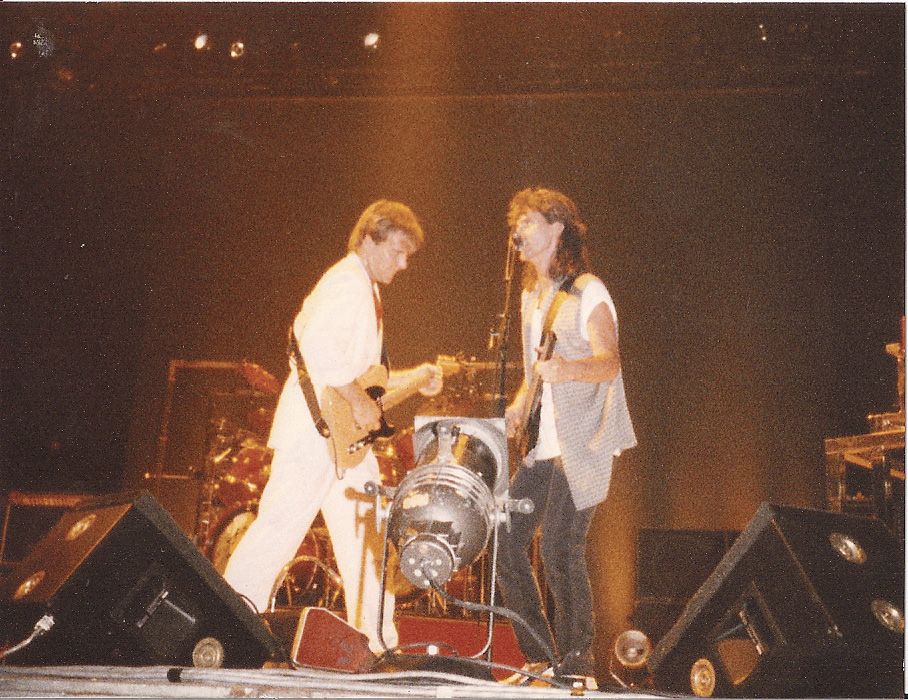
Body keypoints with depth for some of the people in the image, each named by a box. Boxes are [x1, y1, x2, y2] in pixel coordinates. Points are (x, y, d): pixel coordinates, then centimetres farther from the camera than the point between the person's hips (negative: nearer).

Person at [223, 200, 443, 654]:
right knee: (281, 527, -8)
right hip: (317, 428, -10)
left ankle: (376, 641, 18)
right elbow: (317, 345, -28)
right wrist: (358, 401, -24)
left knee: (363, 537, 11)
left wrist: (409, 379, 16)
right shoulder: (347, 281, -11)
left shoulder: (365, 288, 22)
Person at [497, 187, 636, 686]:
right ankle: (541, 657, 15)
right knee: (506, 539, 2)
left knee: (559, 549, -13)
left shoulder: (587, 291, -8)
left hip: (582, 444, -8)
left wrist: (566, 369, -40)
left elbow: (610, 363, -21)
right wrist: (518, 406, 7)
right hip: (542, 445, 8)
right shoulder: (530, 296, 17)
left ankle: (577, 664, 4)